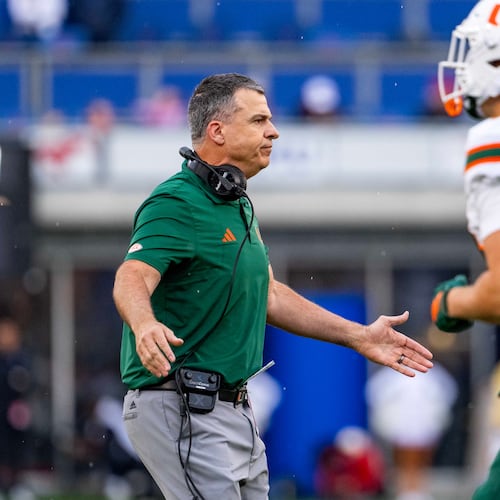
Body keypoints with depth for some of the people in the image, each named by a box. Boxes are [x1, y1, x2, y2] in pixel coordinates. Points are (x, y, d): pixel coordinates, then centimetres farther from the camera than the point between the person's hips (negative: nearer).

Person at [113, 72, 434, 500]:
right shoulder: (177, 203, -15)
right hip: (182, 411, -10)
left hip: (233, 411, 10)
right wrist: (145, 325, -53)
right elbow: (133, 278, -30)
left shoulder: (238, 206, 17)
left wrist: (358, 337, 24)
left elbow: (269, 295, 26)